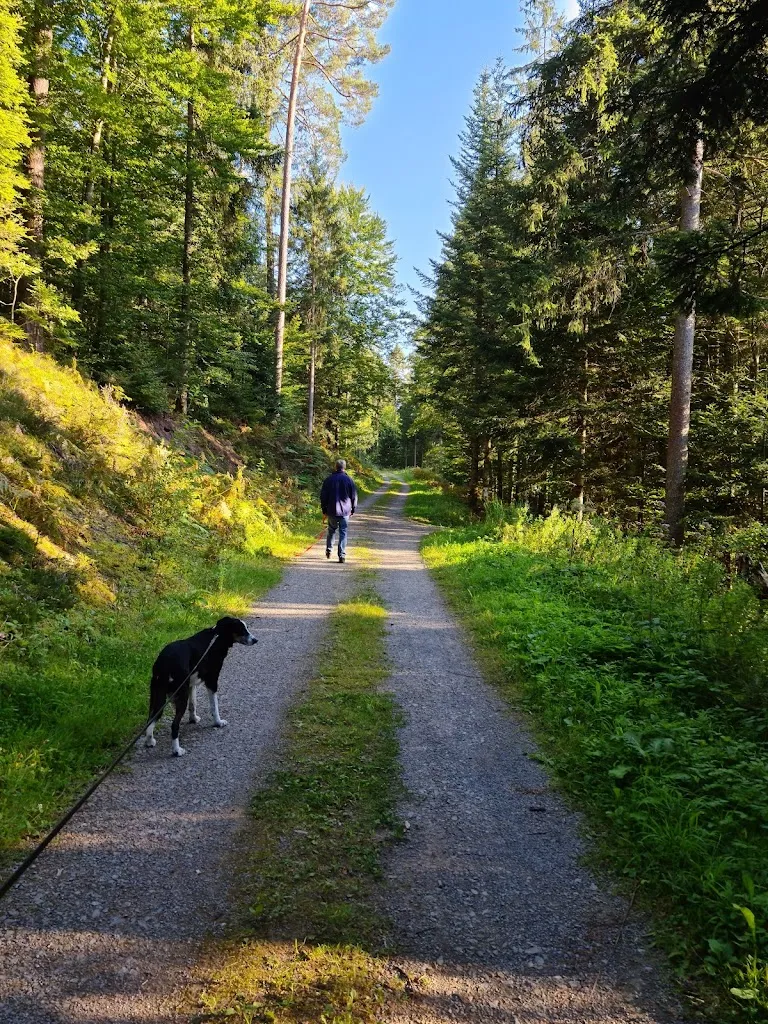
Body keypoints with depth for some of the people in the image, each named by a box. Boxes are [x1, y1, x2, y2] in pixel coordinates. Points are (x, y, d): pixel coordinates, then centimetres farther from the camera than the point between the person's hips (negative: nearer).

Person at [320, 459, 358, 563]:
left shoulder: (328, 480, 1)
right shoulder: (349, 480, -3)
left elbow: (323, 496, 4)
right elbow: (354, 496, 2)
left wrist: (324, 511, 12)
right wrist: (353, 510, 14)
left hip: (331, 511, 1)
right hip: (345, 512, -1)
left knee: (331, 531, 21)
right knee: (343, 533, 2)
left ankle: (328, 550, 21)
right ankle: (342, 555, -4)